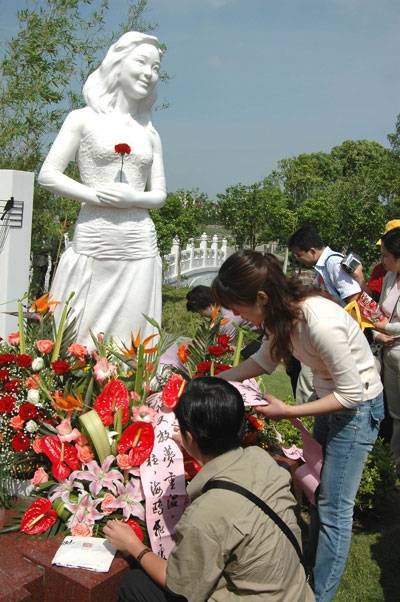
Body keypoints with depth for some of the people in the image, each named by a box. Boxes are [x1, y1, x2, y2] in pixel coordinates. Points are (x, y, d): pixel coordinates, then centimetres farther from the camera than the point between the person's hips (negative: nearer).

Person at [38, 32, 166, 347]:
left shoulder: (150, 133, 14)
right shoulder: (84, 119, 4)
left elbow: (159, 194, 13)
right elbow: (48, 175, 0)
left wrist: (133, 197, -9)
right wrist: (96, 196, -13)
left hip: (140, 247, 3)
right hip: (92, 245, -3)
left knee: (130, 338, 5)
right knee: (80, 339, 1)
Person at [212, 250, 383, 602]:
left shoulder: (320, 322, -36)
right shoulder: (283, 310, -12)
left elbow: (352, 393, -27)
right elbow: (266, 360, 5)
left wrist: (288, 412, -25)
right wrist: (218, 379, -2)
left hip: (358, 406, -8)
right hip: (330, 398, 8)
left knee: (333, 508, 1)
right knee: (317, 486, 21)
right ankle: (315, 564, 42)